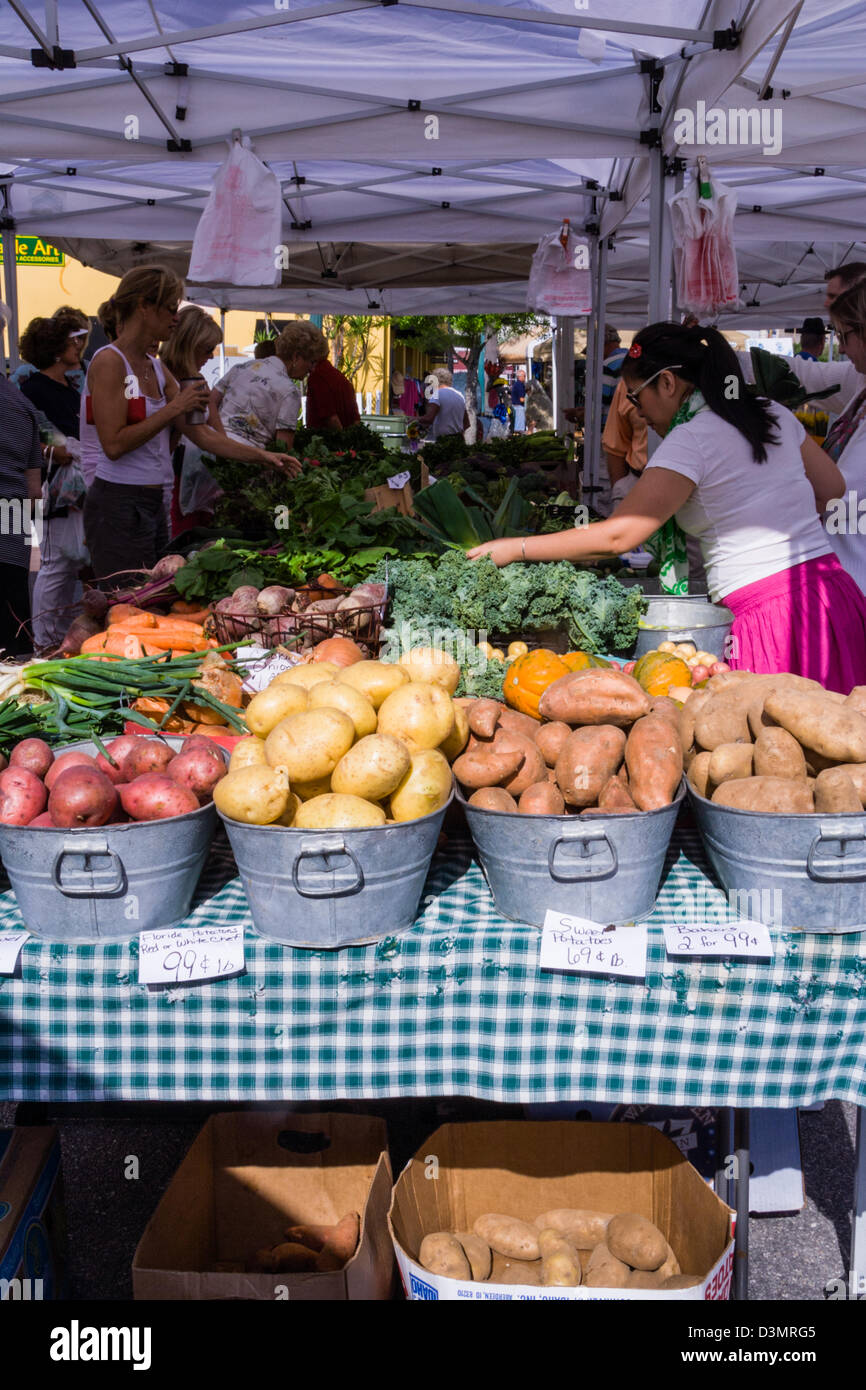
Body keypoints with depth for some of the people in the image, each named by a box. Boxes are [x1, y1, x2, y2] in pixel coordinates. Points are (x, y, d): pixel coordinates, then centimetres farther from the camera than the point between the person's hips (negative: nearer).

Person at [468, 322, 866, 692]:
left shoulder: (691, 439, -10)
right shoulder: (773, 414, 13)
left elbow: (618, 535, -15)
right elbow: (832, 488, 24)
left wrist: (516, 549, -9)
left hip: (771, 613, -8)